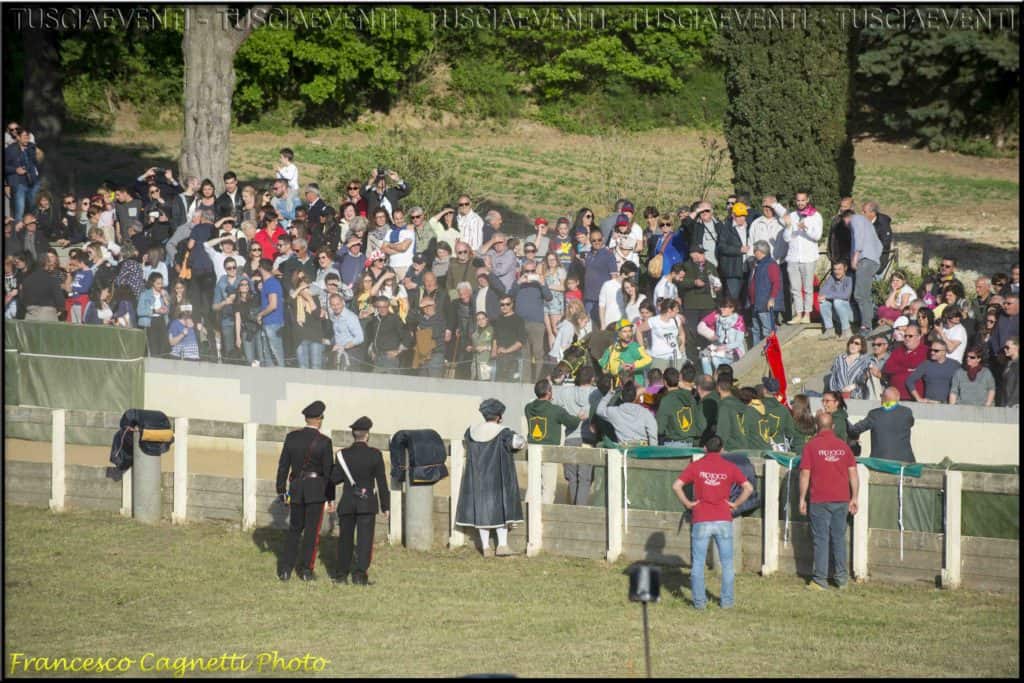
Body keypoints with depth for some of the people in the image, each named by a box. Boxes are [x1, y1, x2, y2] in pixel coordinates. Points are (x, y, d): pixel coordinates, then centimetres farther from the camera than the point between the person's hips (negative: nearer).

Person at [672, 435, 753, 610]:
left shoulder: (695, 466, 1)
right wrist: (735, 504, 4)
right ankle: (727, 600, 13)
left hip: (701, 521, -1)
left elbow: (676, 486, -8)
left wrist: (687, 503, 1)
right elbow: (748, 488, -3)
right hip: (723, 521, 1)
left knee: (698, 563, 7)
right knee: (727, 563, 11)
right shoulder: (729, 468, 4)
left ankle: (699, 601, 7)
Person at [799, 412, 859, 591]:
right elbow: (853, 473, 6)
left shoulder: (811, 446, -4)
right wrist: (854, 498, 13)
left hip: (820, 500, -3)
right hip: (841, 499, 3)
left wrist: (802, 499, 0)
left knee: (821, 539, 0)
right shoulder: (843, 446, 6)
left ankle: (820, 580, -1)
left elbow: (805, 474, -7)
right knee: (839, 538, 12)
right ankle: (841, 578, 13)